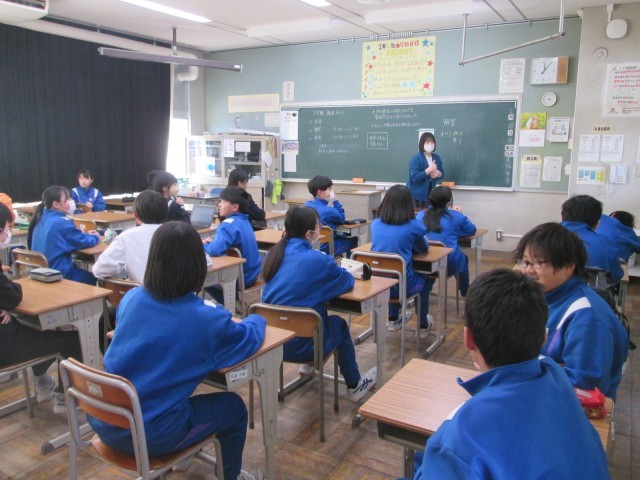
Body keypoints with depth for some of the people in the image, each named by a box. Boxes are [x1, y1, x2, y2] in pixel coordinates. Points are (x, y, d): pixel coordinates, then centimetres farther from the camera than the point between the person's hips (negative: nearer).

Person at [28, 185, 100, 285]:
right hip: (60, 274, -9)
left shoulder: (42, 218, 5)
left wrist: (86, 235, 15)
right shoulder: (62, 222, -21)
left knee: (87, 275, 24)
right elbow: (82, 242, -12)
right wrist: (95, 237, 8)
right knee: (93, 279, 12)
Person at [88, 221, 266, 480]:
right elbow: (251, 338, 0)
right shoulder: (205, 318, -18)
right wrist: (256, 319, 22)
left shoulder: (131, 298, -4)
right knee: (234, 406, 17)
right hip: (150, 434, -6)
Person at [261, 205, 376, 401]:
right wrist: (333, 270, 18)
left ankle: (308, 365, 53)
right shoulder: (318, 259, -17)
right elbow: (348, 281, -1)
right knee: (339, 324, 26)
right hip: (302, 344, -5)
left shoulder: (274, 254, 1)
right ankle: (354, 386, 39)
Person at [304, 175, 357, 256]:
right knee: (353, 240, 12)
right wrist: (336, 201, -7)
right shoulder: (328, 211, -26)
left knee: (344, 236, 29)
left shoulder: (306, 205, -5)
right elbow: (341, 219, -4)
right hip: (326, 248, -8)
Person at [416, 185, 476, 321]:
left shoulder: (421, 215, 7)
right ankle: (466, 295, 52)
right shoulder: (456, 216, -3)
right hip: (448, 264, -2)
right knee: (463, 259, 33)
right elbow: (472, 230, 15)